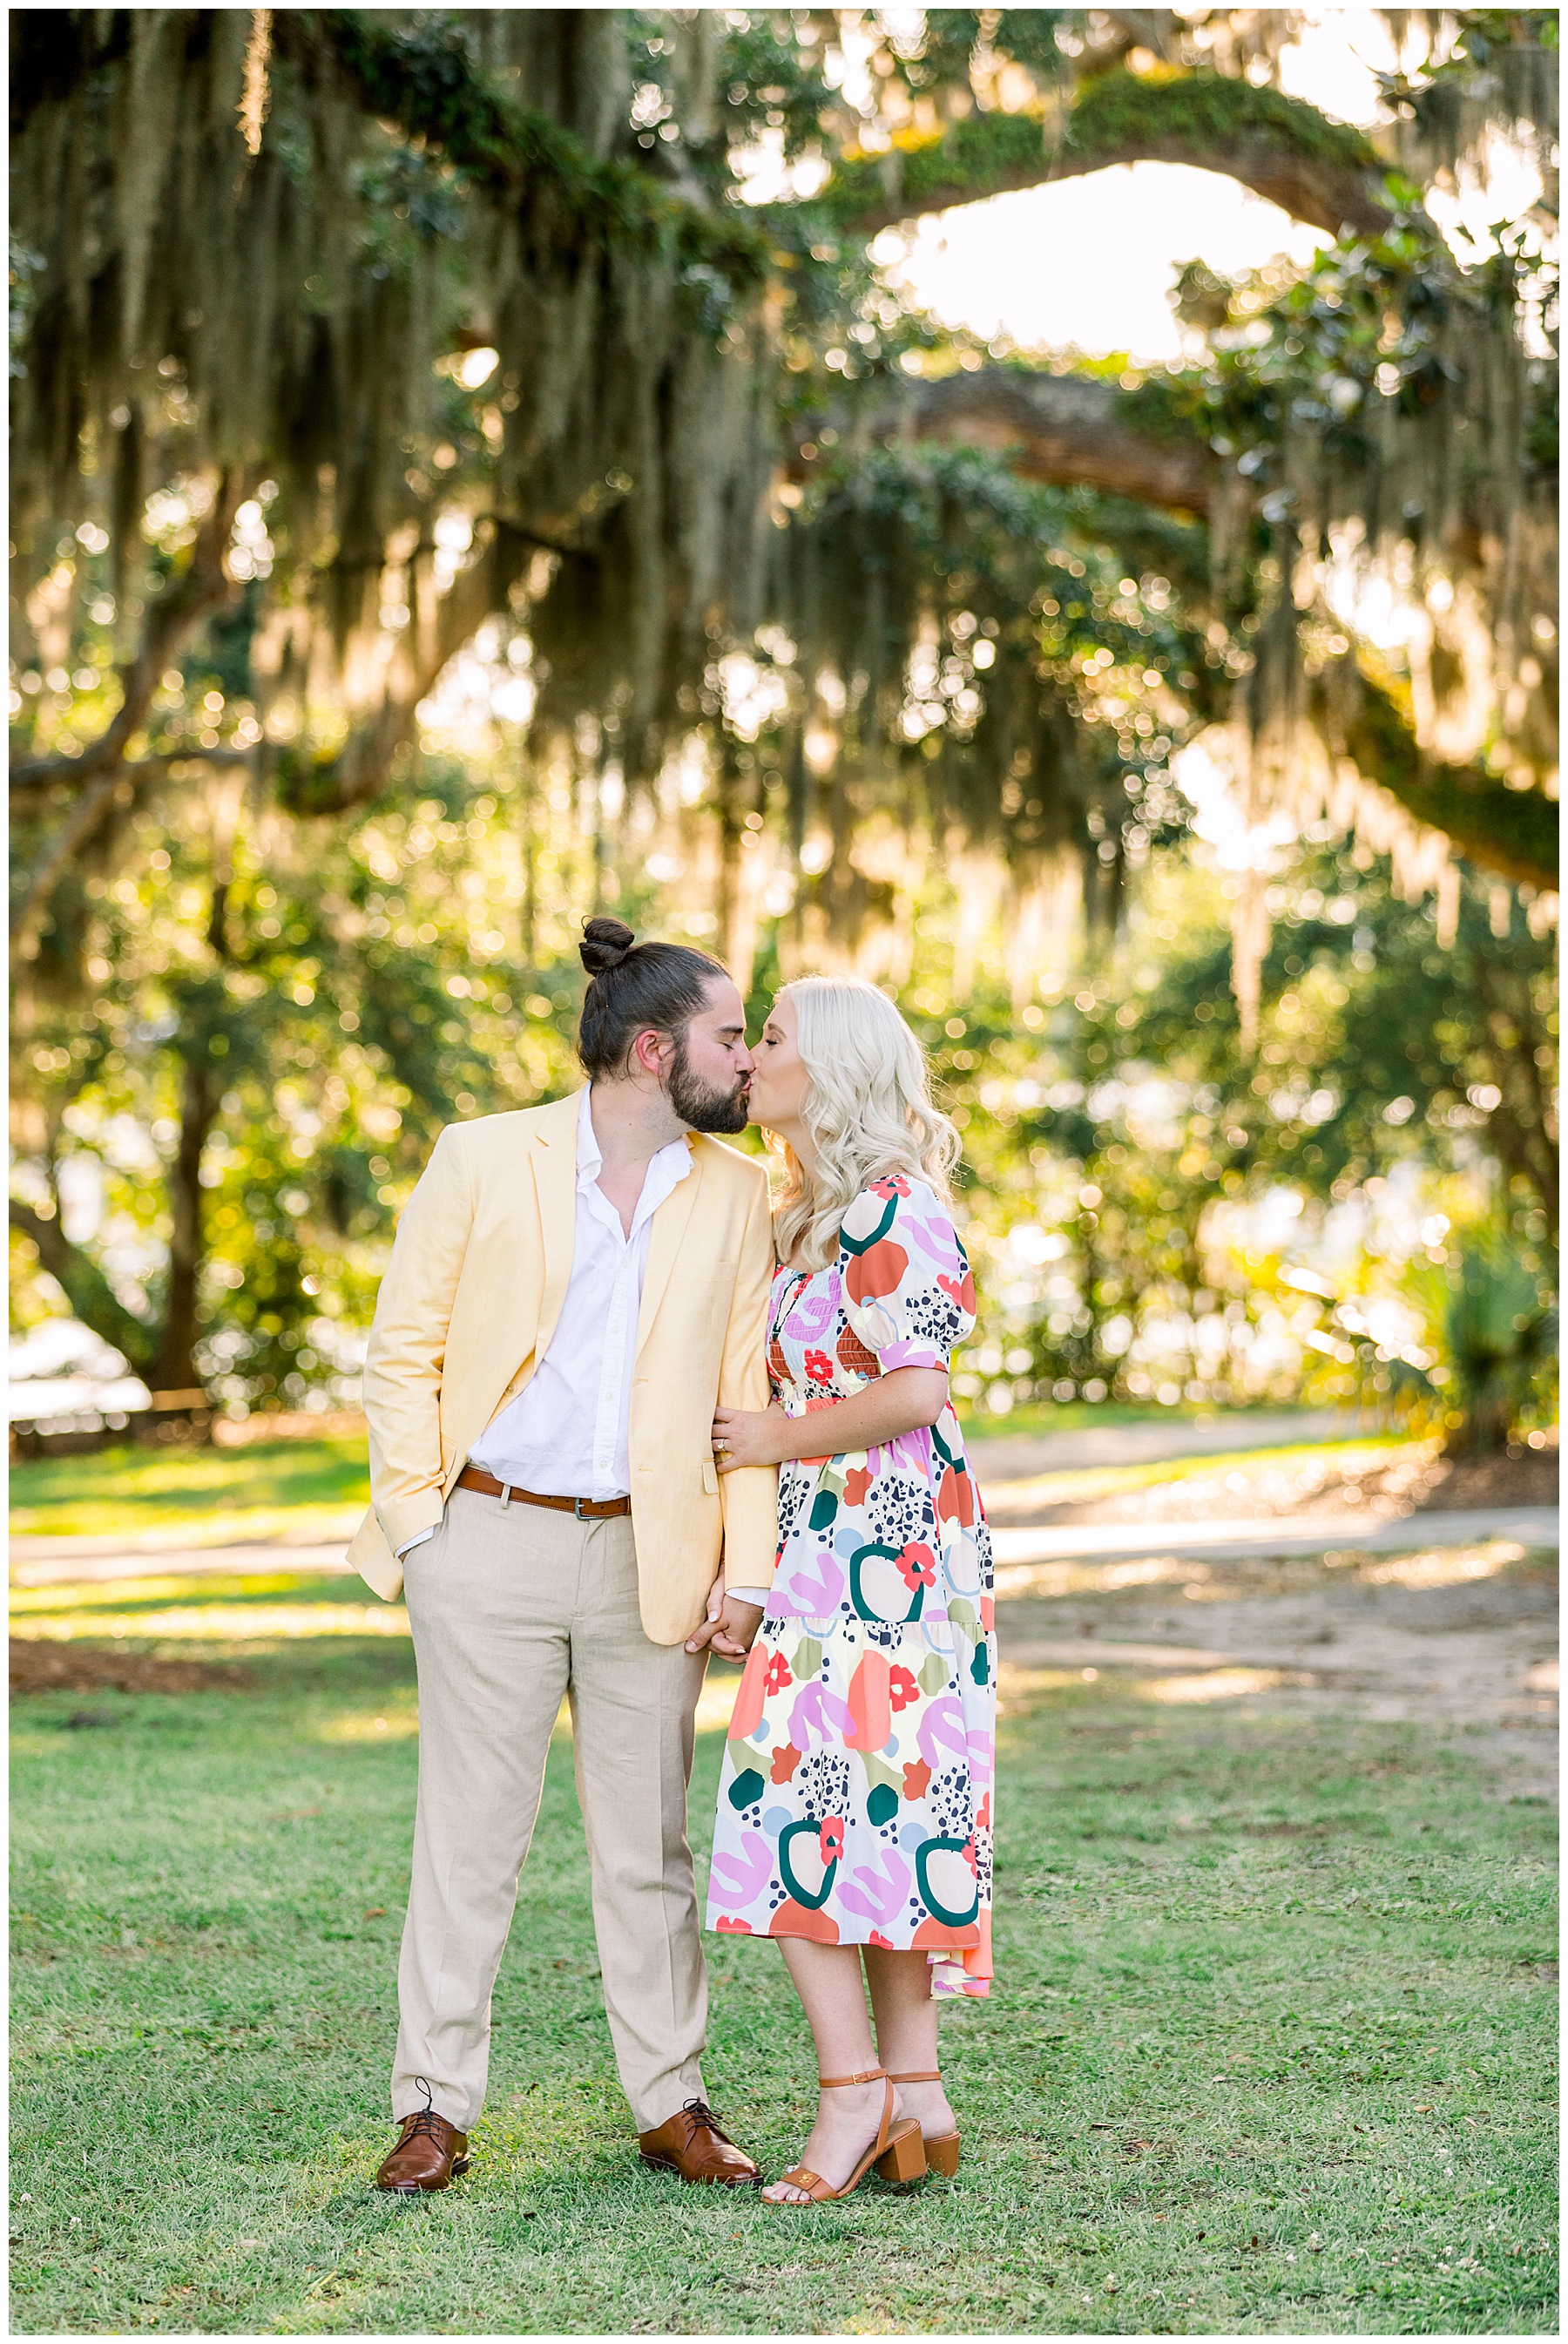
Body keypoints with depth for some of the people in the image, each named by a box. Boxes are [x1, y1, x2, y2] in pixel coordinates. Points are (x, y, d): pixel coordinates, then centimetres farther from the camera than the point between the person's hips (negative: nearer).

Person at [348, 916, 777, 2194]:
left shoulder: (735, 1192, 5)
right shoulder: (484, 1158, -3)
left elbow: (750, 1392, 6)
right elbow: (403, 1348, 1)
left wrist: (747, 1570, 0)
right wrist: (414, 1520, -4)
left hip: (651, 1557, 2)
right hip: (493, 1546, -2)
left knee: (650, 1844, 9)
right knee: (470, 1835, 4)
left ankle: (673, 2103, 18)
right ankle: (435, 2109, 13)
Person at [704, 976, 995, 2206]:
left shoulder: (889, 1208, -13)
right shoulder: (815, 1214, 18)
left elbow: (916, 1389, -20)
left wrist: (779, 1440, -10)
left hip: (883, 1539, -9)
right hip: (836, 1541, 9)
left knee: (802, 1794, -10)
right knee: (891, 1802, 8)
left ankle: (856, 2089, -8)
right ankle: (918, 2100, 11)